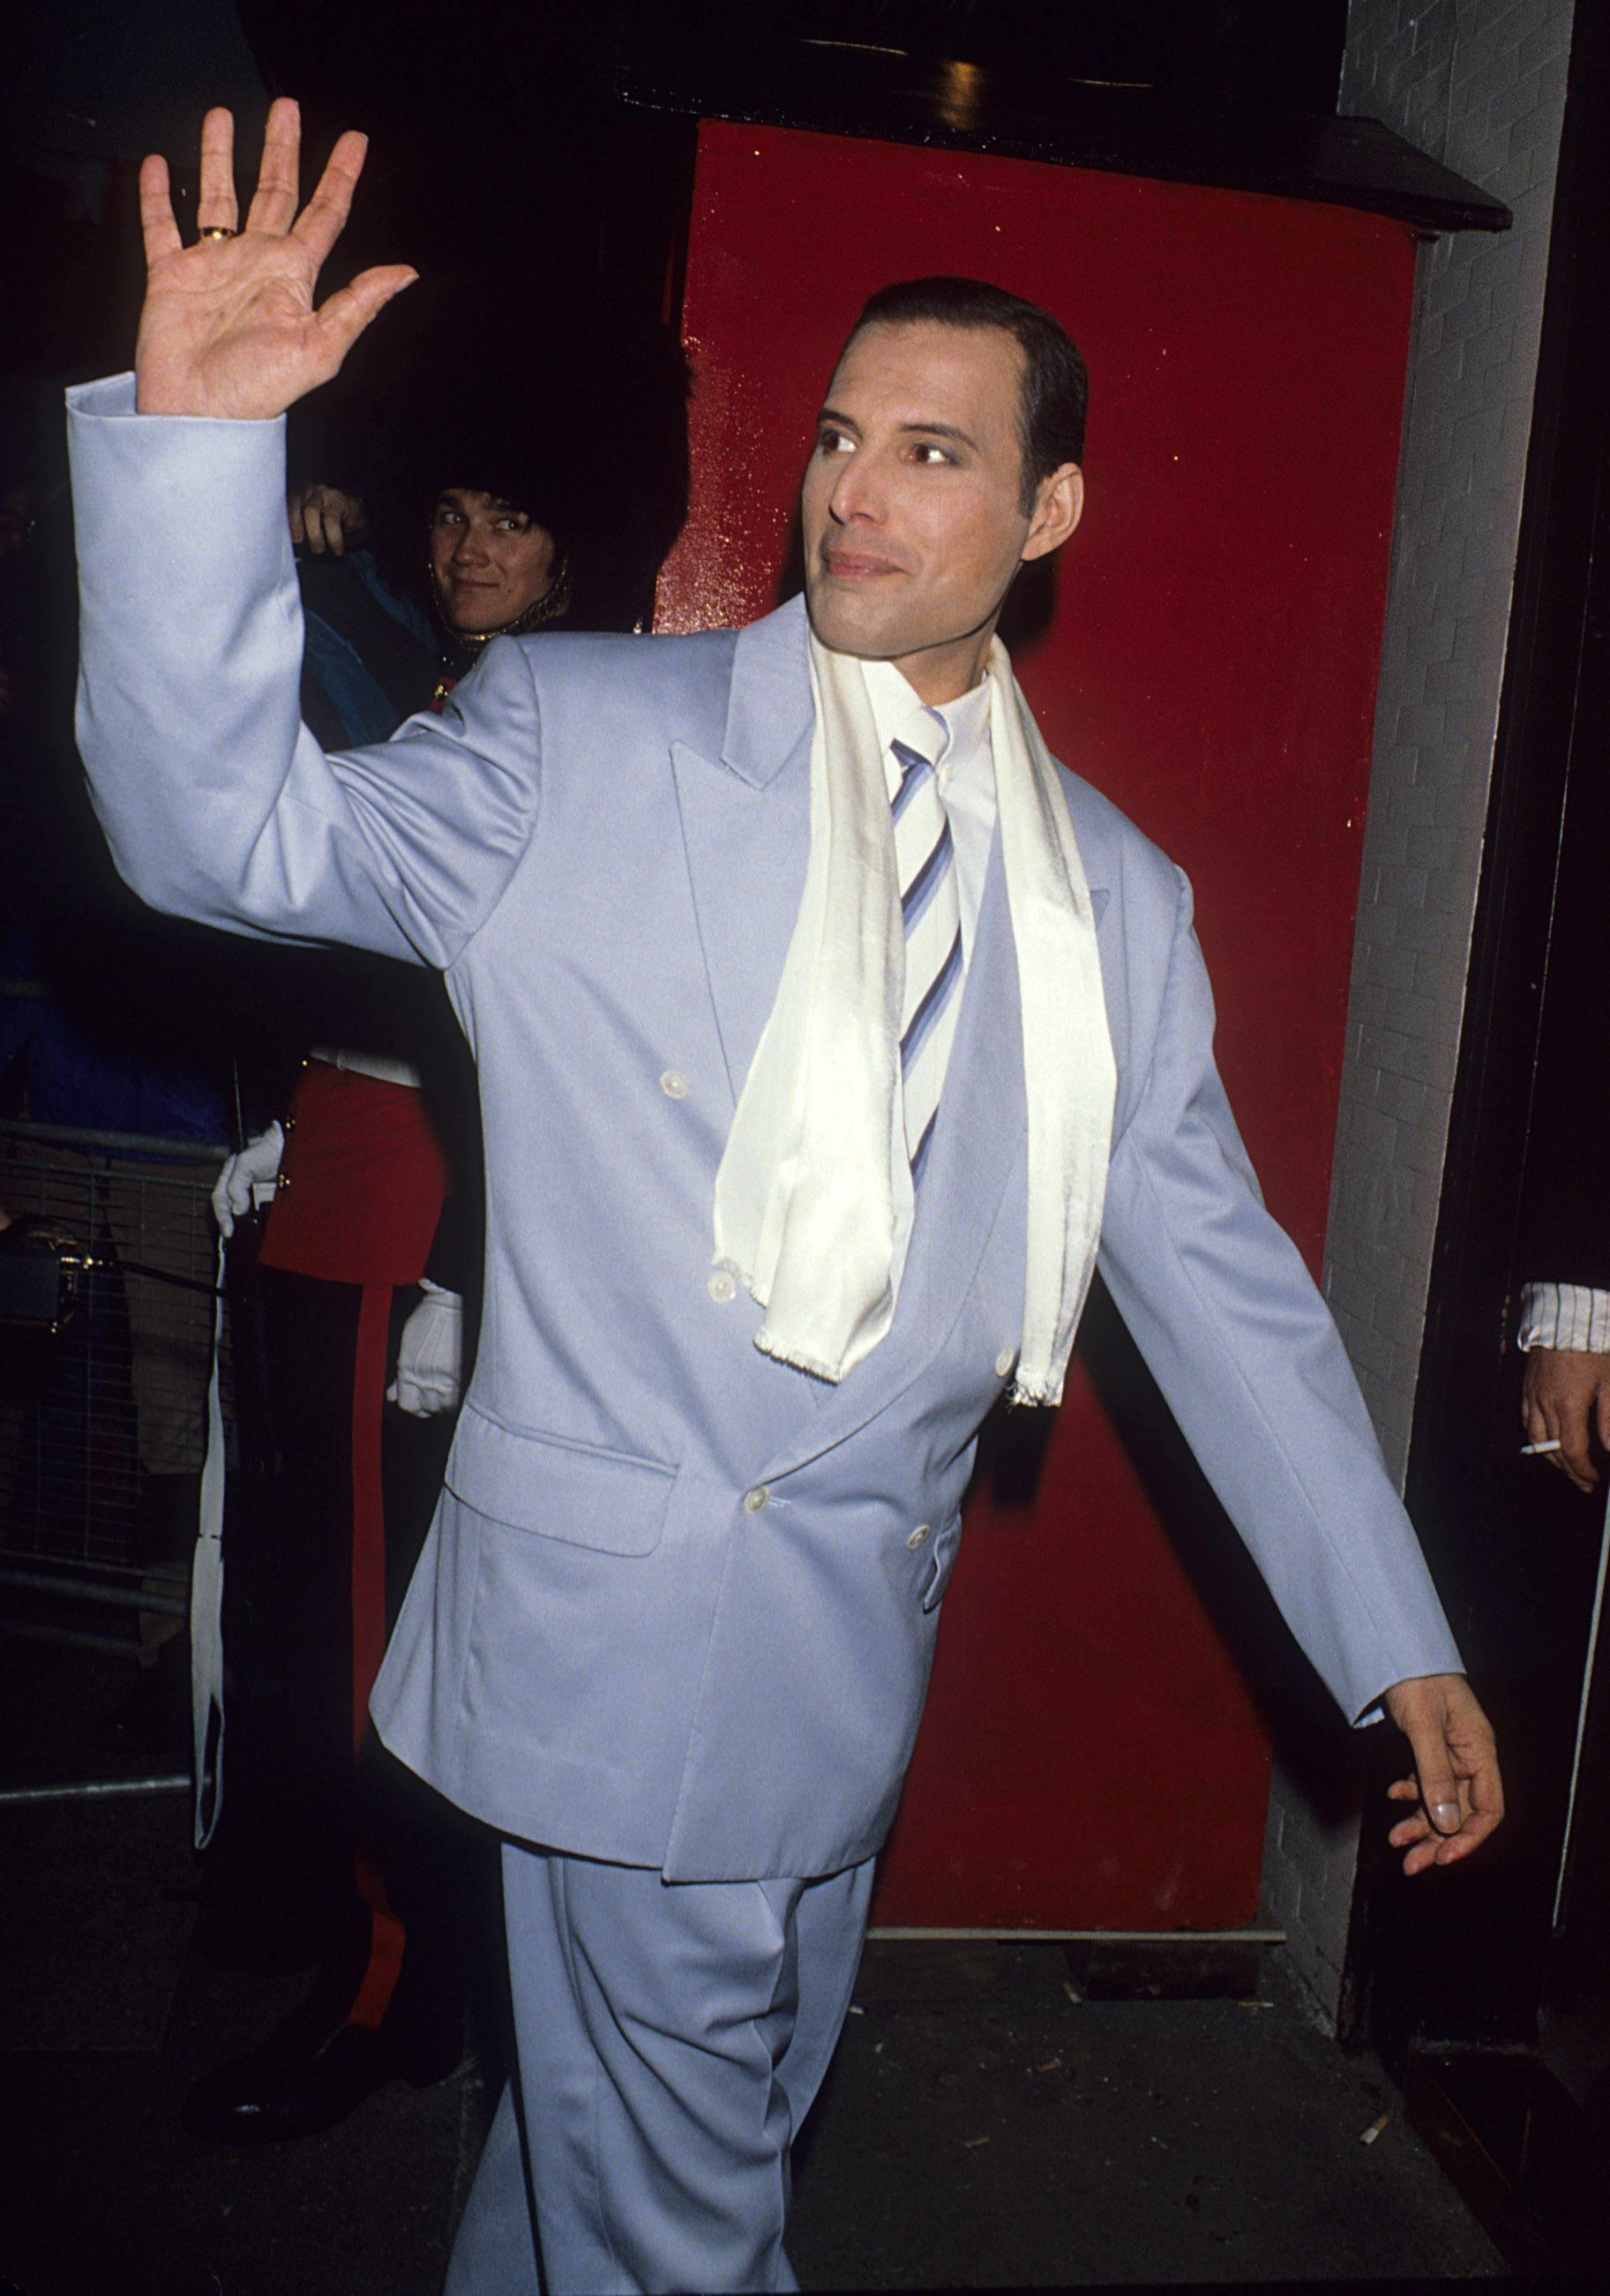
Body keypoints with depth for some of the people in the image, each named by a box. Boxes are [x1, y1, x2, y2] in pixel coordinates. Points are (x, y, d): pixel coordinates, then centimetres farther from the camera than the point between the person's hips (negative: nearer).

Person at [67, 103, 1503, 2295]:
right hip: (627, 1620, -4)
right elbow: (241, 830, -13)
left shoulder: (1114, 901, 4)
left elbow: (1219, 1277, 6)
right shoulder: (576, 741, -5)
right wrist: (198, 436, -26)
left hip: (861, 1634, 5)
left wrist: (1401, 1648, 6)